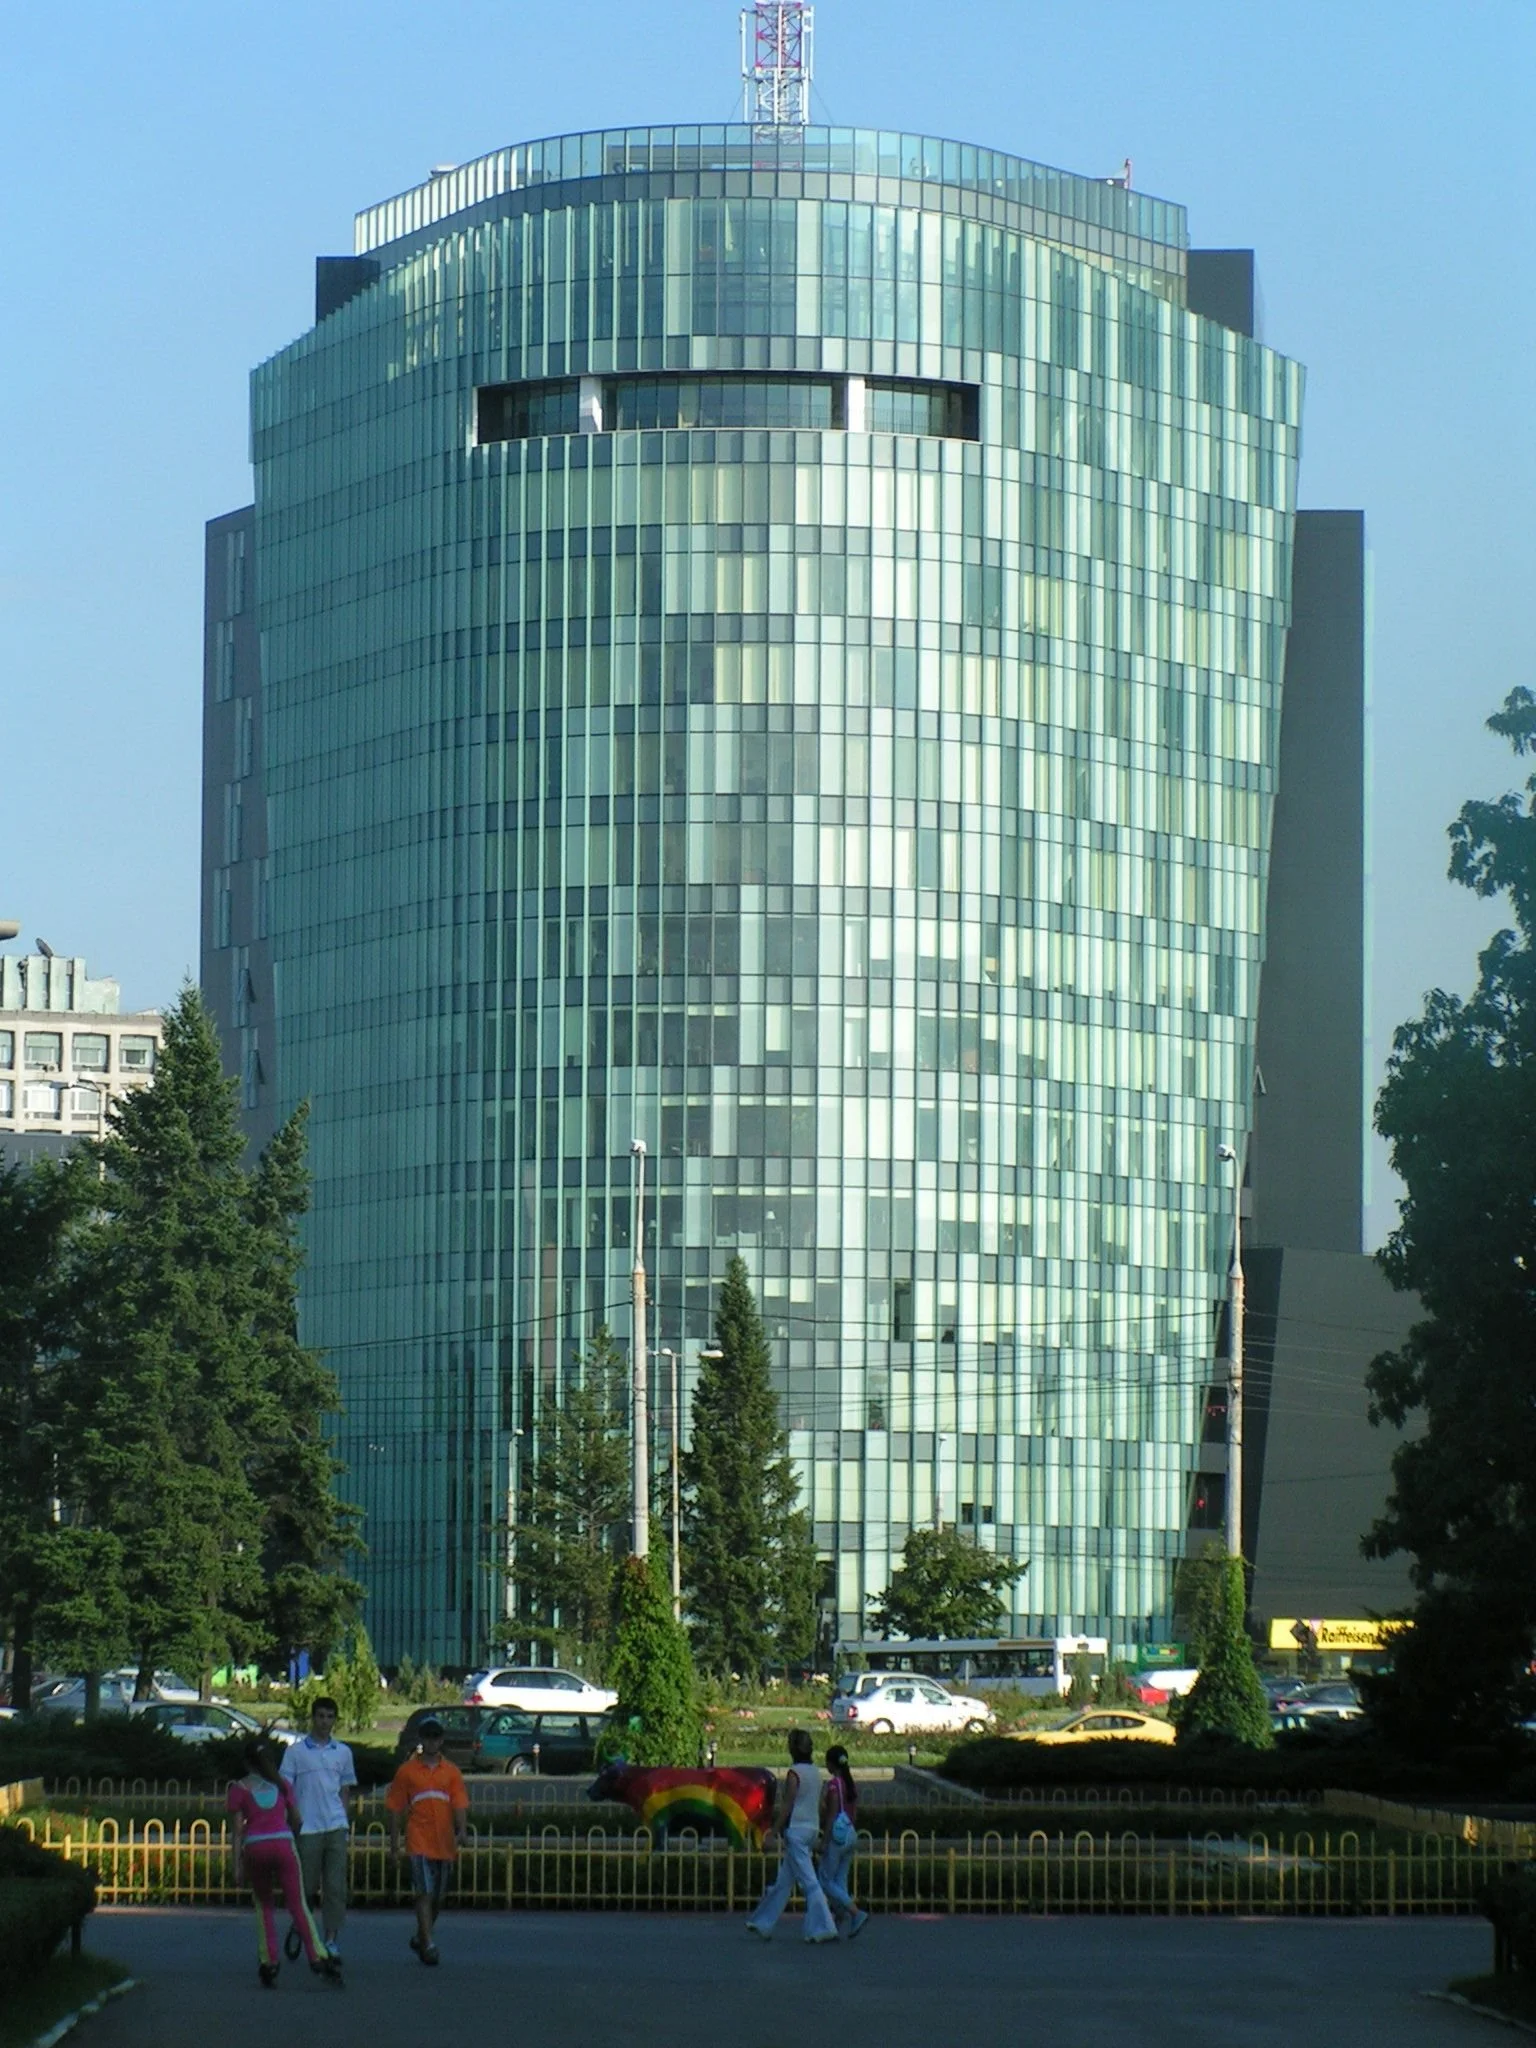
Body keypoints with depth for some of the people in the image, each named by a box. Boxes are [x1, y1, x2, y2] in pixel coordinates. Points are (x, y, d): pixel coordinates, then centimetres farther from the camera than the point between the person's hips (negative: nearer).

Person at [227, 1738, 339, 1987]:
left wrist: (238, 1865, 2)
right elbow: (296, 1820, 17)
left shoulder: (240, 1788, 5)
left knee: (264, 1905, 14)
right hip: (283, 1843, 1)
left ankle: (268, 1962, 5)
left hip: (255, 1847, -1)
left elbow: (238, 1830, 2)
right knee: (299, 1905, 1)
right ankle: (317, 1956, -13)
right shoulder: (282, 1784, 12)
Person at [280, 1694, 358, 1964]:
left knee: (335, 1887, -4)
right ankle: (298, 1929, 27)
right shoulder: (295, 1752, 3)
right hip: (307, 1828, -2)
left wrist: (346, 1824, 12)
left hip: (336, 1827, 2)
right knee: (306, 1886, 2)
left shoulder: (343, 1752, 12)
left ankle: (332, 1940, 0)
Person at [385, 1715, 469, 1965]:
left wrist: (461, 1832, -18)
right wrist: (394, 1843, 2)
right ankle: (428, 1944, -14)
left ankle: (420, 1937, 29)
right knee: (424, 1893, -12)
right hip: (419, 1841, -3)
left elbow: (460, 1804, 0)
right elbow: (395, 1807, 6)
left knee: (438, 1897, 11)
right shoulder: (407, 1771, 4)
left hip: (444, 1842, 3)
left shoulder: (452, 1772, 9)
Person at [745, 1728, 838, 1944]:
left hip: (795, 1829, -9)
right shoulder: (815, 1773, 10)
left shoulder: (795, 1773, -14)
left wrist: (771, 1834, -11)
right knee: (783, 1881, 15)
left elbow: (787, 1808, -15)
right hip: (811, 1828, 9)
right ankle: (763, 1925, 22)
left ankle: (825, 1928, -13)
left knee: (808, 1881, -9)